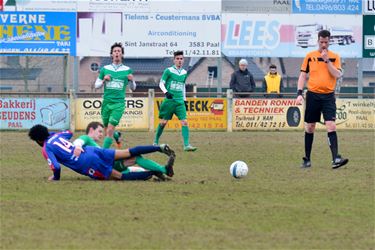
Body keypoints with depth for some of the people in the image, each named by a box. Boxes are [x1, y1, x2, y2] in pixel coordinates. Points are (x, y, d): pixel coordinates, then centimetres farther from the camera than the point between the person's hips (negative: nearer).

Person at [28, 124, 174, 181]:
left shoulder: (46, 150, -1)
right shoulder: (57, 135, 20)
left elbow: (56, 167, -13)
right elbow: (69, 133, 42)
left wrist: (55, 178, 8)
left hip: (87, 166, -7)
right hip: (91, 151, 7)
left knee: (121, 177, -3)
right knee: (128, 153, 6)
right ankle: (160, 148, -6)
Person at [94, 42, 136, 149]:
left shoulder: (127, 70, 5)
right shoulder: (105, 69, 7)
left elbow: (133, 88, 13)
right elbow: (96, 85, 12)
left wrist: (132, 80, -9)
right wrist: (104, 80, -8)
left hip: (119, 103, -3)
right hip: (106, 102, 3)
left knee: (110, 129, -15)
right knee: (106, 129, 9)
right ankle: (116, 136, 42)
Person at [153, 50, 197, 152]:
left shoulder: (184, 73, 11)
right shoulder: (168, 71, -4)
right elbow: (161, 83, -2)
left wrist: (184, 99, 21)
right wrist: (166, 92, -20)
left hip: (180, 101, 3)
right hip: (169, 100, -3)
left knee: (184, 122, -12)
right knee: (163, 122, 3)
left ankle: (186, 145, -16)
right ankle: (155, 142, 22)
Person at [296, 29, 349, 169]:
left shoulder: (334, 57, 4)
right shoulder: (310, 56, 6)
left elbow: (337, 75, -8)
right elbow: (303, 75, 8)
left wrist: (327, 60, -13)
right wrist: (299, 93, -1)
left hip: (328, 96, -1)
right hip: (313, 95, 1)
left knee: (331, 125, -14)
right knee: (309, 127, 7)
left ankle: (335, 159, -20)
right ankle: (307, 159, 17)